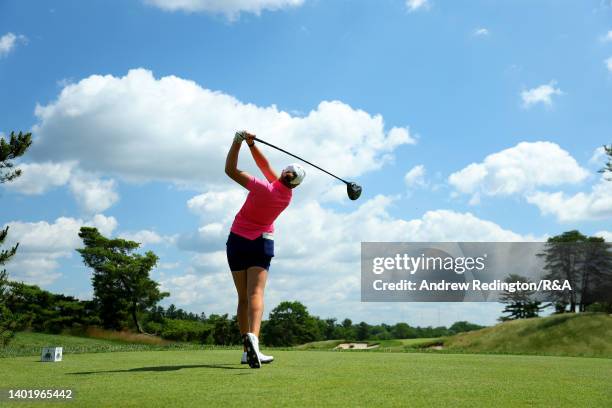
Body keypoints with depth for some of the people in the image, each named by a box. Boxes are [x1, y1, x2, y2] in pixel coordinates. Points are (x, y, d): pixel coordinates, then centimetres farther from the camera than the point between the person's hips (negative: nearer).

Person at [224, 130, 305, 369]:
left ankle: (248, 351, 5)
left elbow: (230, 170, -14)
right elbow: (265, 165, 5)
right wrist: (252, 145, -2)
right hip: (262, 242, 1)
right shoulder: (288, 195, -3)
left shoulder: (263, 188, -19)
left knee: (243, 297, 6)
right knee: (256, 293, -12)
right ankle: (252, 337, -38)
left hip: (237, 241, -1)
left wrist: (239, 141, -12)